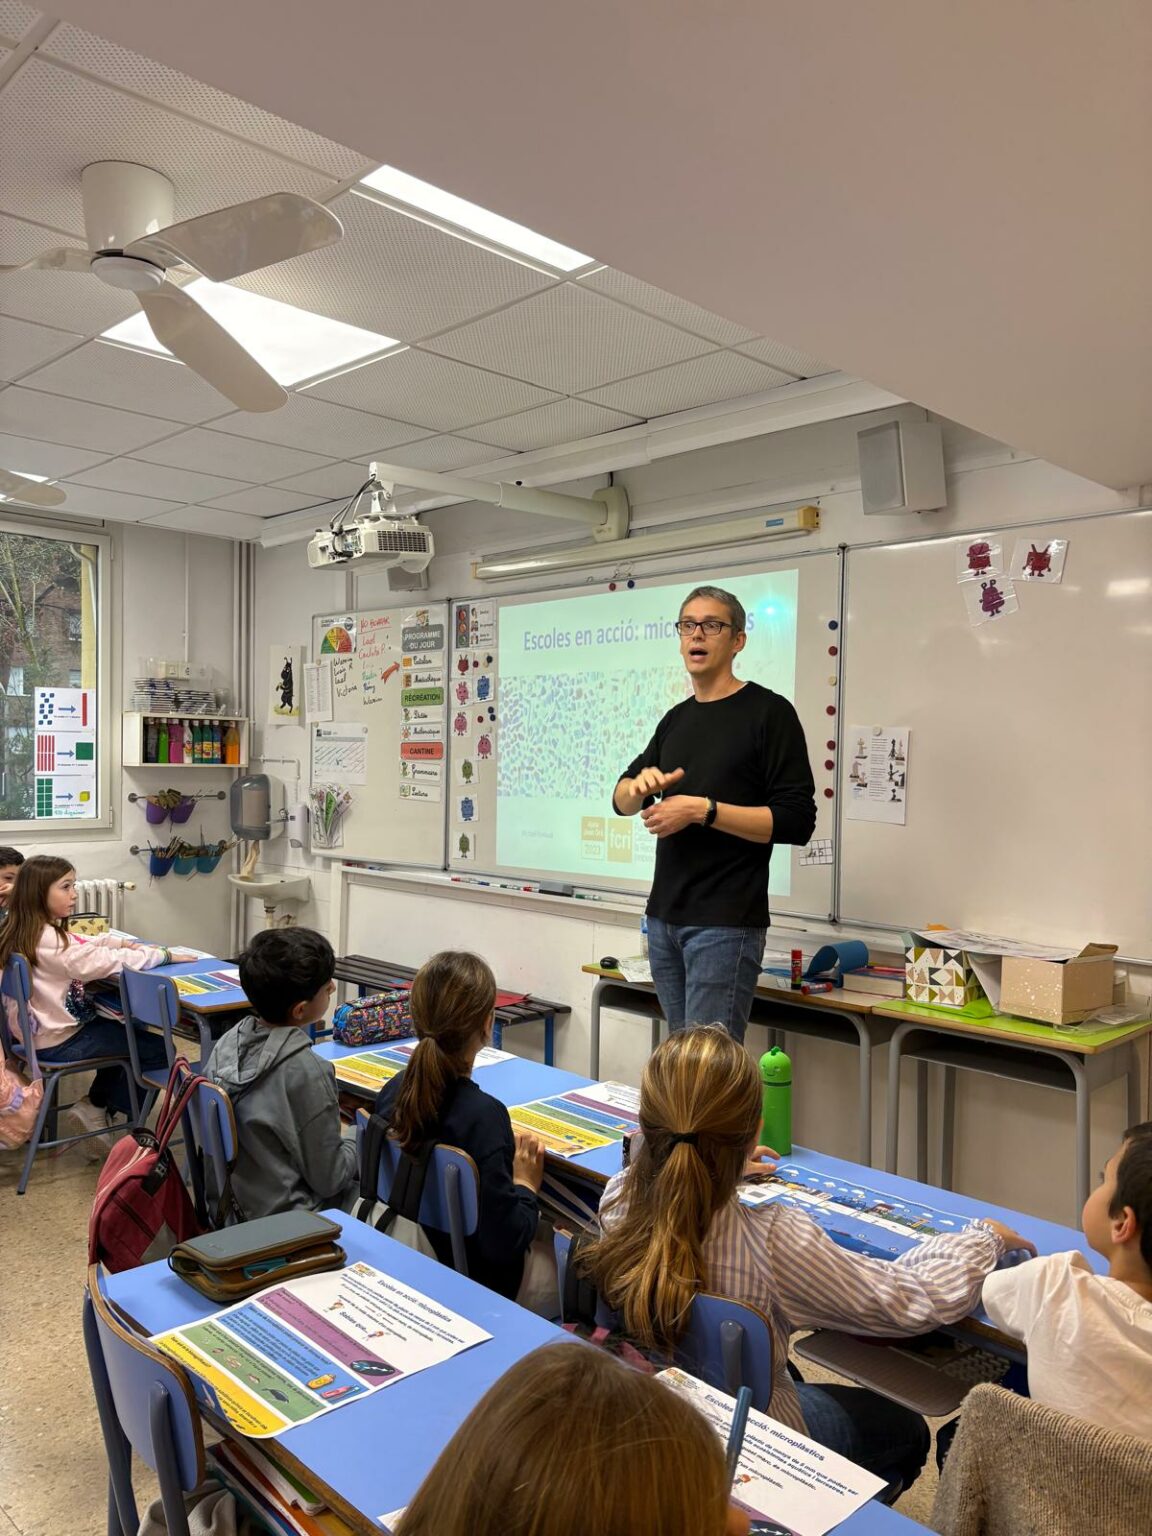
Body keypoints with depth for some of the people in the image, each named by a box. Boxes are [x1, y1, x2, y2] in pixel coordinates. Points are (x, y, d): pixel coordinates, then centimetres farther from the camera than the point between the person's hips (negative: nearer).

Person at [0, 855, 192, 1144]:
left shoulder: (25, 932, 4)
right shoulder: (48, 939, -27)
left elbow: (85, 945, 14)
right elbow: (105, 962, -30)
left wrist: (126, 943, -1)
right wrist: (164, 955, -21)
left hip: (38, 1032, 10)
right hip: (58, 1042, -10)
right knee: (158, 1049, -3)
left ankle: (96, 1106, 25)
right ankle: (97, 1111, 13)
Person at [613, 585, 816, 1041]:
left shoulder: (768, 712, -6)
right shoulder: (677, 719, 15)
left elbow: (797, 820, -13)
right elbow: (622, 801, 19)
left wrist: (703, 810, -20)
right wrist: (640, 784, -5)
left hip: (726, 923, -7)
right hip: (664, 917, 7)